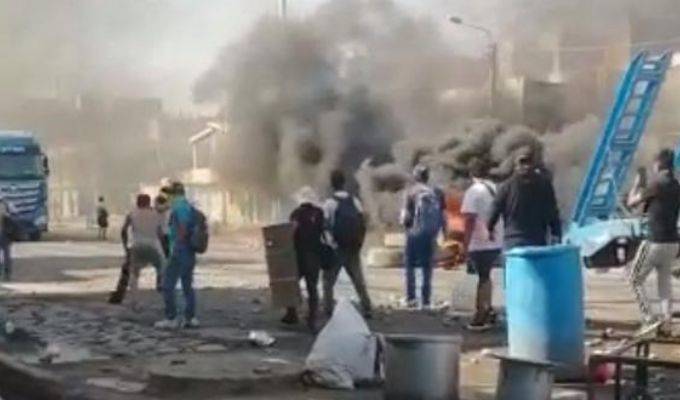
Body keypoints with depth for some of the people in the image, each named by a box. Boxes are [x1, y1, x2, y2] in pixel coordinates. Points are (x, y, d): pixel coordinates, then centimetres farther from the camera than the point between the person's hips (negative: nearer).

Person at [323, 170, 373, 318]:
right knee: (359, 280, 10)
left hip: (336, 248, -4)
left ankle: (329, 309, 3)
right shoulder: (354, 201, 3)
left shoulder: (330, 203, -9)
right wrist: (360, 242, 7)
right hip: (353, 249, 4)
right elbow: (363, 224, 1)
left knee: (329, 280, 7)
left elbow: (324, 225, -13)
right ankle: (367, 308, 8)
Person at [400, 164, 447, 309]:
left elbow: (405, 217, -9)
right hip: (431, 234, 3)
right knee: (427, 267, 12)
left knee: (410, 265, 10)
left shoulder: (411, 192, -5)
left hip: (415, 233, -3)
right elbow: (444, 217, 3)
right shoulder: (437, 192, 3)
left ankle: (411, 297, 2)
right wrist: (444, 234, 13)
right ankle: (426, 300, 12)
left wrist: (405, 224, 12)